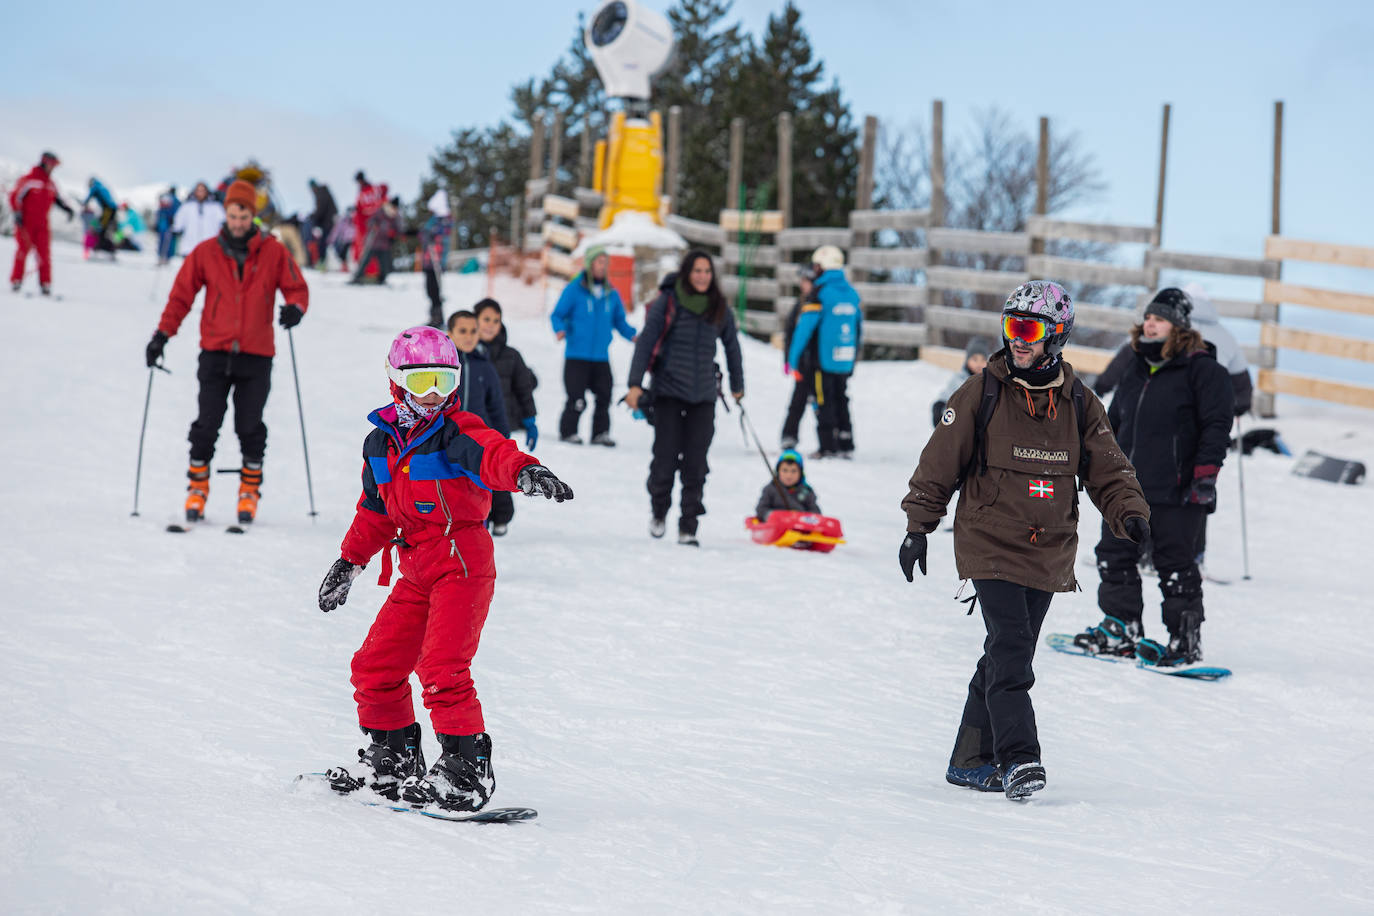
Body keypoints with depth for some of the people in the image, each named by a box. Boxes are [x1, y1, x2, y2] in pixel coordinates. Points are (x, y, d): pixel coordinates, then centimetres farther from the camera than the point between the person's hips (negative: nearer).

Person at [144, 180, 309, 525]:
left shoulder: (273, 253, 3)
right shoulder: (206, 253, 4)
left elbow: (297, 288, 6)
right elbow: (181, 295, 7)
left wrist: (295, 308, -17)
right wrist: (162, 334, -1)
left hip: (256, 354, -1)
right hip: (215, 351, 1)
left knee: (250, 427, 0)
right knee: (207, 424, -2)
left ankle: (250, 491, 11)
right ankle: (198, 488, 9)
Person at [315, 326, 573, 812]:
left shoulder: (457, 434, -10)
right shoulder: (381, 442, 11)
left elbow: (493, 453, -32)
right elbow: (375, 511, 24)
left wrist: (525, 471, -53)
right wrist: (349, 562, 26)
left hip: (463, 566, -7)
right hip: (417, 571, 7)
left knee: (441, 669, -18)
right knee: (375, 666, 10)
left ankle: (467, 768, -11)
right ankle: (392, 759, 26)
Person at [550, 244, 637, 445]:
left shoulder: (611, 294, 10)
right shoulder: (574, 290, -3)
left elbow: (620, 321, 16)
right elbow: (557, 315, -1)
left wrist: (632, 335, -2)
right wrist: (560, 329, -21)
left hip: (601, 356, 4)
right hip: (576, 355, -4)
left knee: (604, 397, 2)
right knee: (577, 400, -7)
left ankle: (600, 433, 14)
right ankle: (567, 432, 9)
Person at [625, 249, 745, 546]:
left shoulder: (719, 308, 7)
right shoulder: (667, 303, -4)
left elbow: (732, 345, 20)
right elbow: (646, 342, -4)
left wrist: (737, 385, 28)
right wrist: (635, 384, -10)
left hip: (703, 395, 2)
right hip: (668, 390, -2)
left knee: (695, 465, -3)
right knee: (665, 457, -4)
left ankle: (688, 527, 3)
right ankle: (658, 509, 24)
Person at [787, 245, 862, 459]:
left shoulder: (819, 294, -12)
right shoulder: (852, 293, 9)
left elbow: (804, 328, -15)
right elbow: (859, 327, 15)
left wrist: (793, 360, -10)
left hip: (824, 359, -6)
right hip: (845, 361, 6)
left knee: (825, 402, 0)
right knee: (842, 402, 14)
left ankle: (828, 447, -1)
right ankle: (846, 446, 14)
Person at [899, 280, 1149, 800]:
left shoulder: (1080, 406, 6)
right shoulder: (981, 394, -2)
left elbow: (1109, 472, 7)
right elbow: (940, 464, 2)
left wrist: (1130, 514, -11)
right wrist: (918, 526, 1)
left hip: (1048, 555, 4)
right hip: (991, 545, -4)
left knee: (1010, 656, 8)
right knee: (1009, 650, -18)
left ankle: (972, 760, 17)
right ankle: (1017, 758, -22)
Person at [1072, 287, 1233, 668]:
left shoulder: (1201, 369, -7)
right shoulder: (1137, 370, 16)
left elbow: (1217, 425, -10)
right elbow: (1114, 421, 26)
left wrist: (1206, 474, -16)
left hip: (1176, 492, -8)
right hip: (1128, 486, 8)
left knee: (1175, 565, -3)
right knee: (1114, 554, 8)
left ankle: (1186, 640, 6)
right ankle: (1122, 628, 19)